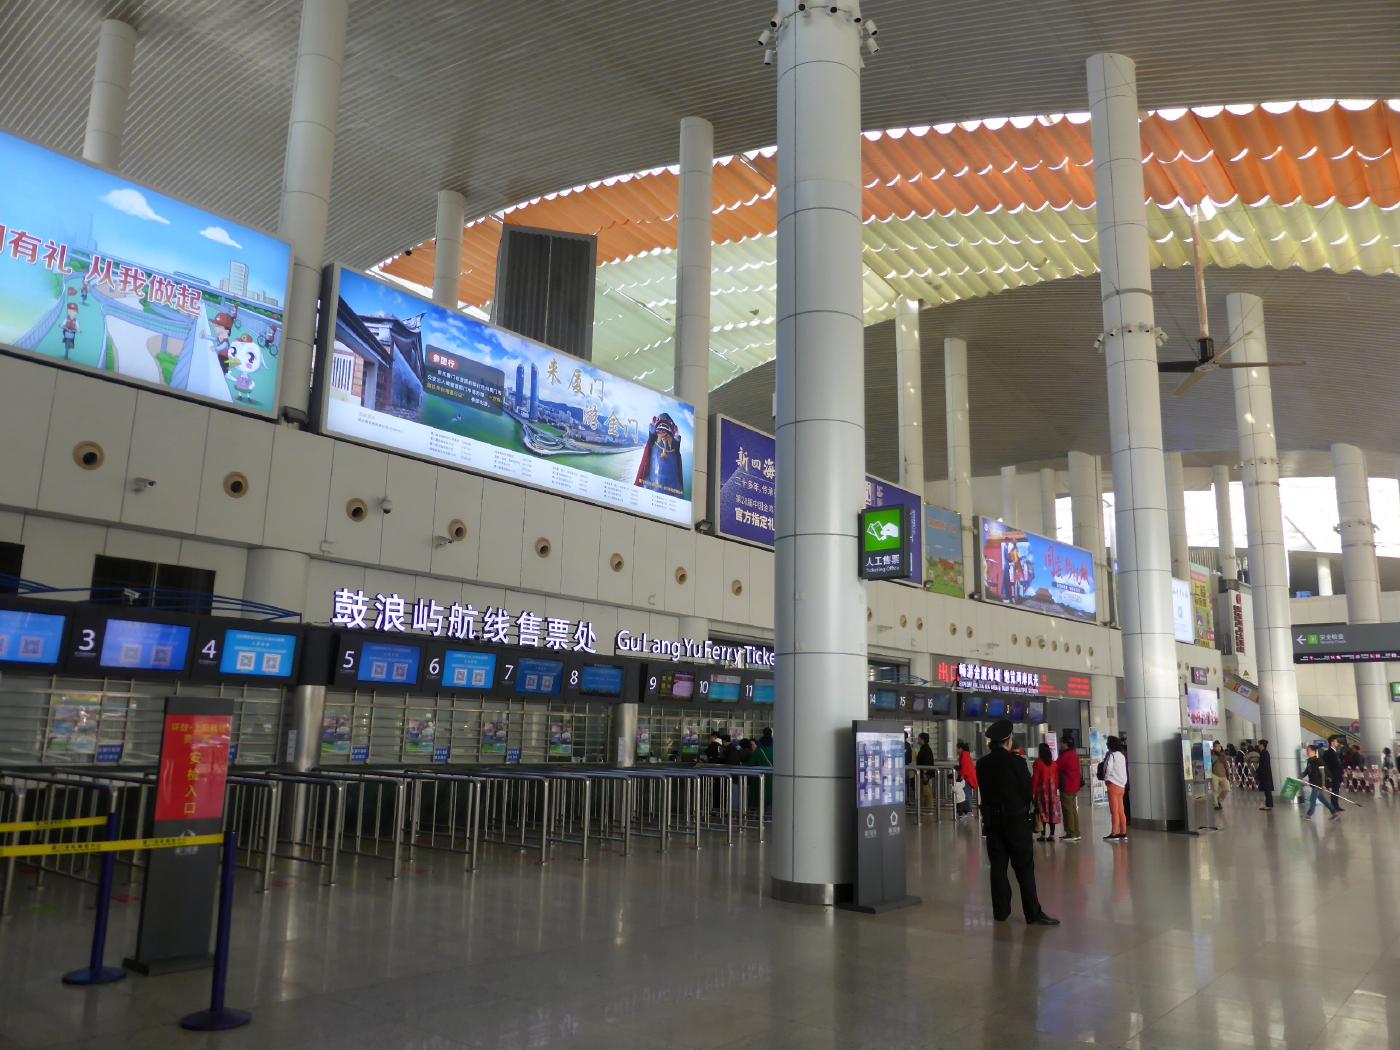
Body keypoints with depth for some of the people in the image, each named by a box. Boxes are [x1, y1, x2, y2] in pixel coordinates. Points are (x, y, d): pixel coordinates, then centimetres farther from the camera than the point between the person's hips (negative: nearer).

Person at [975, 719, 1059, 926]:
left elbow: (983, 791, 3)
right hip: (1016, 819, -4)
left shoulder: (982, 764, -2)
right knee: (1024, 868, 0)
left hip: (992, 818, 4)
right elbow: (1028, 791, -5)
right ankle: (1033, 914, 2)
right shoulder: (1016, 762, -14)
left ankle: (1001, 911, 14)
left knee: (998, 866, 10)